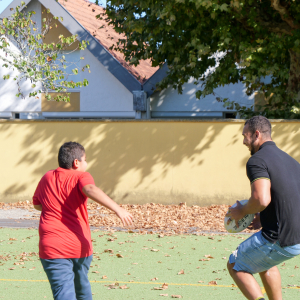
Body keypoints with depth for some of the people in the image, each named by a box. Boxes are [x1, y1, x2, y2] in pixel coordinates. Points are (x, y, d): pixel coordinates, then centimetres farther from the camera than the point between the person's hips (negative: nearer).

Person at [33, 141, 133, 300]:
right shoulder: (80, 177, -2)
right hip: (80, 246, 0)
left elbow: (36, 204, 29)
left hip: (52, 248, 1)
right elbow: (91, 190, -26)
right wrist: (117, 209, -35)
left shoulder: (47, 178, 13)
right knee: (82, 286, 25)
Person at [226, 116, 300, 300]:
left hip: (280, 241, -8)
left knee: (235, 267, 13)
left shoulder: (257, 160, -11)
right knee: (265, 262, 36)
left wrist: (242, 212, -5)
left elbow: (262, 199, -26)